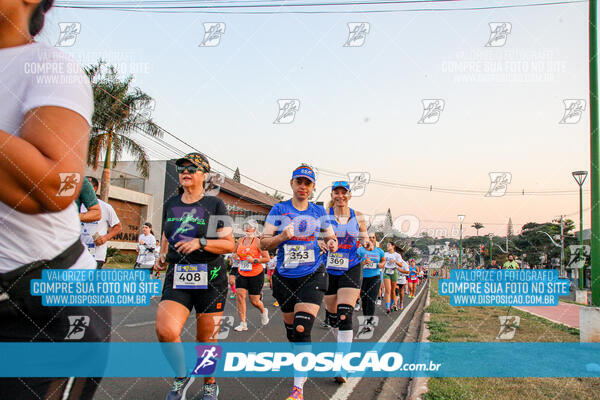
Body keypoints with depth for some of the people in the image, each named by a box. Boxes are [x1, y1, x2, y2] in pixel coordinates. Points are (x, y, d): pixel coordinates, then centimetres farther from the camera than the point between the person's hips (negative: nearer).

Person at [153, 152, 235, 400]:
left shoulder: (214, 204, -2)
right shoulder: (170, 204, 11)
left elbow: (230, 245, -4)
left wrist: (200, 242, -18)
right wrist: (162, 256, 8)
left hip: (211, 280, -3)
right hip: (177, 278, 3)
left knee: (206, 339, 6)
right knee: (165, 331, -18)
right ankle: (181, 376, 10)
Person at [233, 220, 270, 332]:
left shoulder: (258, 242, -9)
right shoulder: (240, 241, 6)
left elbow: (267, 258, -10)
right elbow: (235, 253, 24)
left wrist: (254, 260, -19)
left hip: (256, 274, -4)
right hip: (242, 274, 5)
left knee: (254, 301, 1)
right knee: (240, 296, -11)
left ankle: (263, 311, 36)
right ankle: (243, 323, -4)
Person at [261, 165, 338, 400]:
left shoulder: (319, 212, 5)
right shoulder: (278, 210, 2)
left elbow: (331, 237, 15)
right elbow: (264, 242, -1)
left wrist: (331, 244, -9)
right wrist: (282, 237, -20)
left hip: (312, 276, -1)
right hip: (284, 277, 2)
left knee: (302, 329, -15)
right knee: (291, 328, 14)